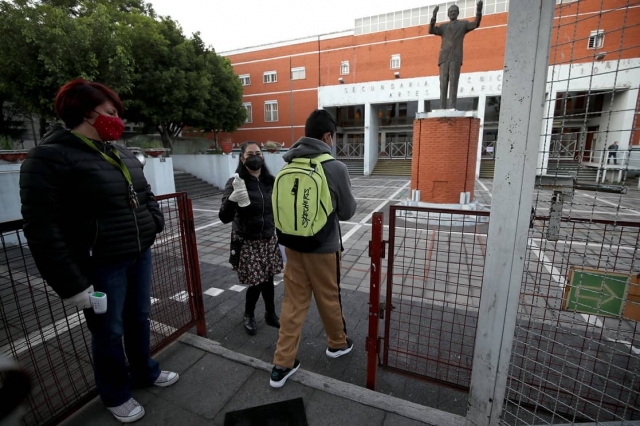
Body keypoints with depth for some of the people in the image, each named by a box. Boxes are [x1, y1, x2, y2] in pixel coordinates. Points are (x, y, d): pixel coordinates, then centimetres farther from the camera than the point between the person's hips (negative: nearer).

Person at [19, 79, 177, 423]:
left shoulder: (120, 153, 9)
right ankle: (116, 396, 37)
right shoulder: (49, 157, -13)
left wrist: (155, 224, 7)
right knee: (109, 332, 11)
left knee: (139, 319, 21)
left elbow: (145, 195, 20)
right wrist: (71, 284, -18)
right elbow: (42, 229, -17)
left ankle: (144, 372, 46)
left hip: (140, 255, 7)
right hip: (101, 265, -6)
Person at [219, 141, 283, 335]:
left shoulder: (270, 181, 0)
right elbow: (225, 218, -18)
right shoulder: (236, 182, -13)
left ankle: (271, 314, 34)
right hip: (247, 242, -4)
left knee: (268, 279, 10)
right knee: (256, 281, 2)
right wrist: (231, 200, -37)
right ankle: (248, 315, 31)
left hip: (268, 239, 4)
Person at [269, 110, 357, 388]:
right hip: (323, 248, -4)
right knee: (329, 299, 17)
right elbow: (347, 212, -5)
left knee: (293, 302, 14)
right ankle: (337, 343, 42)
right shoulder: (335, 168, -16)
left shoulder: (288, 165, -2)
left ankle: (282, 364, 23)